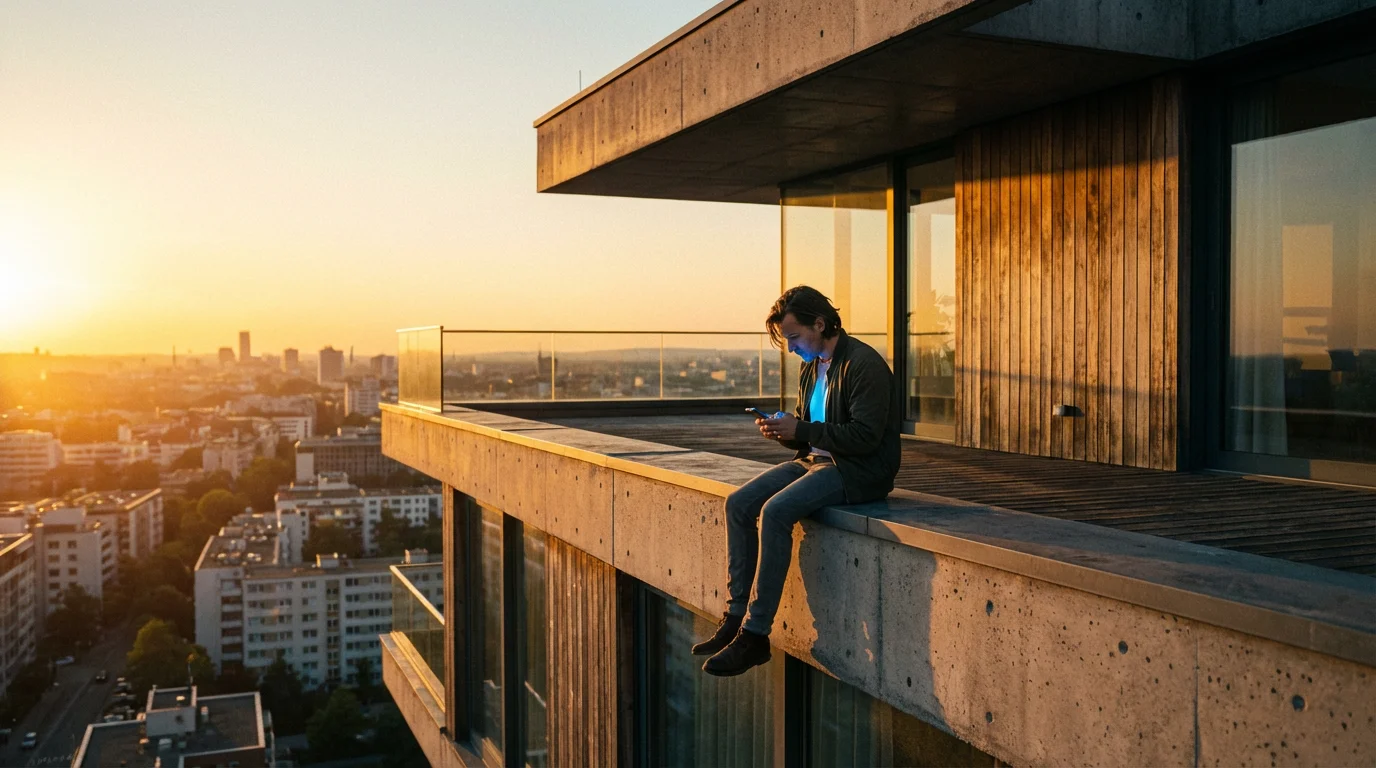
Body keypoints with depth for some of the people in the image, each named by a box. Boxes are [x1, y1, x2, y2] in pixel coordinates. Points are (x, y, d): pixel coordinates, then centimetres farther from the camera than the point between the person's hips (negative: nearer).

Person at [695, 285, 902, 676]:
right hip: (815, 460, 9)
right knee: (739, 504, -8)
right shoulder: (810, 367, 13)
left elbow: (865, 436, -21)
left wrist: (800, 430, -21)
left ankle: (755, 635, -21)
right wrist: (782, 429, -3)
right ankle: (736, 616, -6)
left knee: (776, 511, -28)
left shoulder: (864, 364, -15)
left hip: (860, 470, -9)